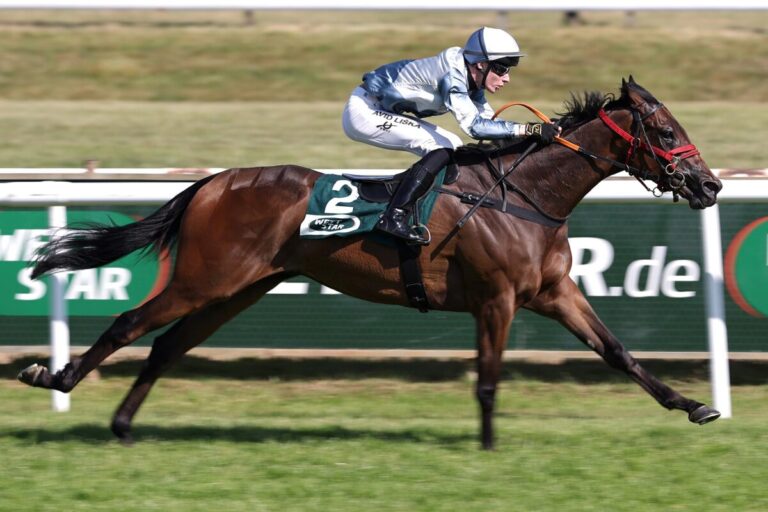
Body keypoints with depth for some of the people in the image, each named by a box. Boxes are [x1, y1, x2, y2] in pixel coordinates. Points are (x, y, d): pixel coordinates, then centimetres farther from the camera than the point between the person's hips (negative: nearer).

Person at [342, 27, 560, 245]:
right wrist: (530, 130, -36)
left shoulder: (470, 79, 3)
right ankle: (395, 217, -26)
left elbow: (489, 121, 8)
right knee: (443, 149, -19)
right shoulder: (452, 75, -26)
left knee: (453, 146, 6)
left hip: (380, 112, 10)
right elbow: (475, 126, -34)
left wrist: (538, 130, -3)